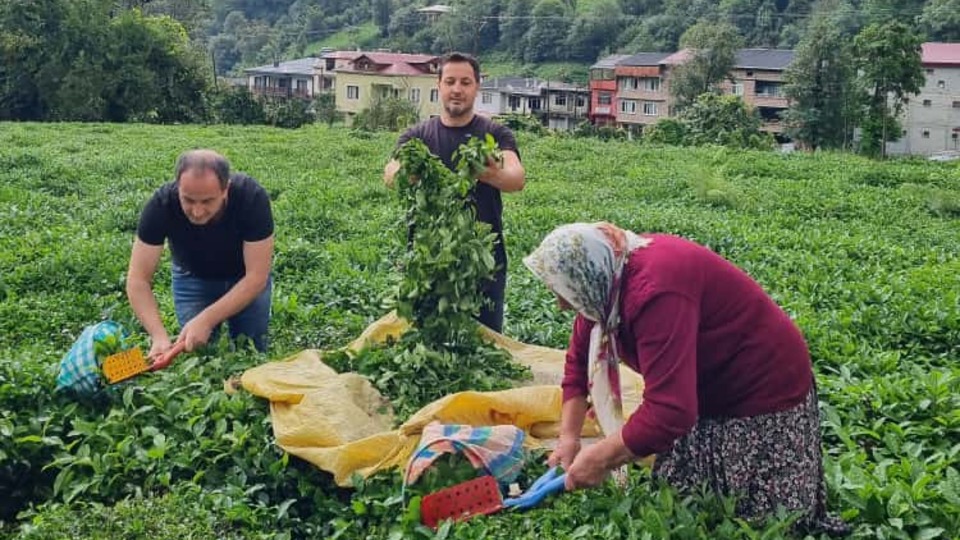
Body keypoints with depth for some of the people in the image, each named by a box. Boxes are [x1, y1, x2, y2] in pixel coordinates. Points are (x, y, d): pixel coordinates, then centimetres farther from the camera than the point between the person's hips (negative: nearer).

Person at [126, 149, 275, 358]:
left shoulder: (252, 198, -35)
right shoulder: (161, 204, -32)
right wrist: (160, 336, -42)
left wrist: (206, 320, -41)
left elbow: (256, 277, -31)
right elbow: (138, 279, -28)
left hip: (245, 277, 0)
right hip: (193, 276, 1)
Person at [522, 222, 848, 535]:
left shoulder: (654, 291, -36)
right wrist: (568, 437, -6)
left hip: (764, 391, -9)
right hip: (707, 392, 9)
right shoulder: (610, 276, -8)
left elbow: (669, 412, -40)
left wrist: (598, 460, -29)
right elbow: (580, 358, 3)